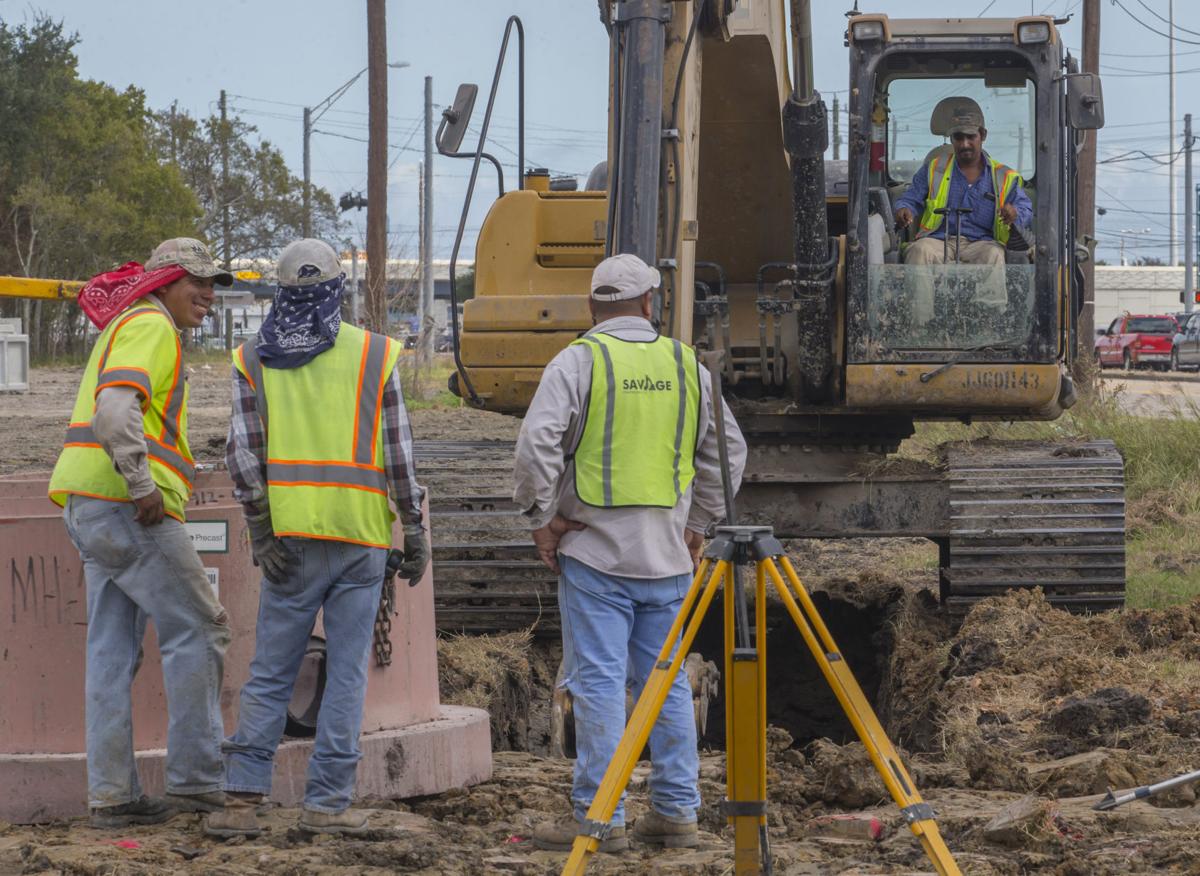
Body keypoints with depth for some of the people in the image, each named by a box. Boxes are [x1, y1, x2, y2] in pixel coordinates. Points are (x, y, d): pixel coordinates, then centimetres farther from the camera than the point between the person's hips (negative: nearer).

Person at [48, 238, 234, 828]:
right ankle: (195, 780, -4)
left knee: (113, 652, 6)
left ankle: (111, 795, 4)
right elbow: (116, 409, -25)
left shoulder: (125, 328, 24)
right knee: (197, 630, -4)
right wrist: (144, 487, -22)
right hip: (128, 509, -10)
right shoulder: (150, 326, -10)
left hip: (93, 512, 10)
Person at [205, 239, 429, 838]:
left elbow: (243, 451, -3)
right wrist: (415, 534, 7)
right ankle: (327, 803, 1)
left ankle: (242, 797, -2)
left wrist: (261, 533, -2)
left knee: (270, 670, 6)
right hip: (360, 537, -1)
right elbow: (398, 452, 1)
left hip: (291, 539, 1)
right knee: (347, 671, 3)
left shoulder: (253, 360, 4)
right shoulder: (374, 355, 1)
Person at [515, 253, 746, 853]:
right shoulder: (685, 365, 9)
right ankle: (676, 812, 12)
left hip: (595, 550, -4)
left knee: (598, 683, -4)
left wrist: (542, 517, -4)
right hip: (667, 553, 4)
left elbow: (538, 442, -15)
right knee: (667, 682, 11)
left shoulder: (579, 360, -6)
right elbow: (727, 450, 14)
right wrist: (698, 522, 20)